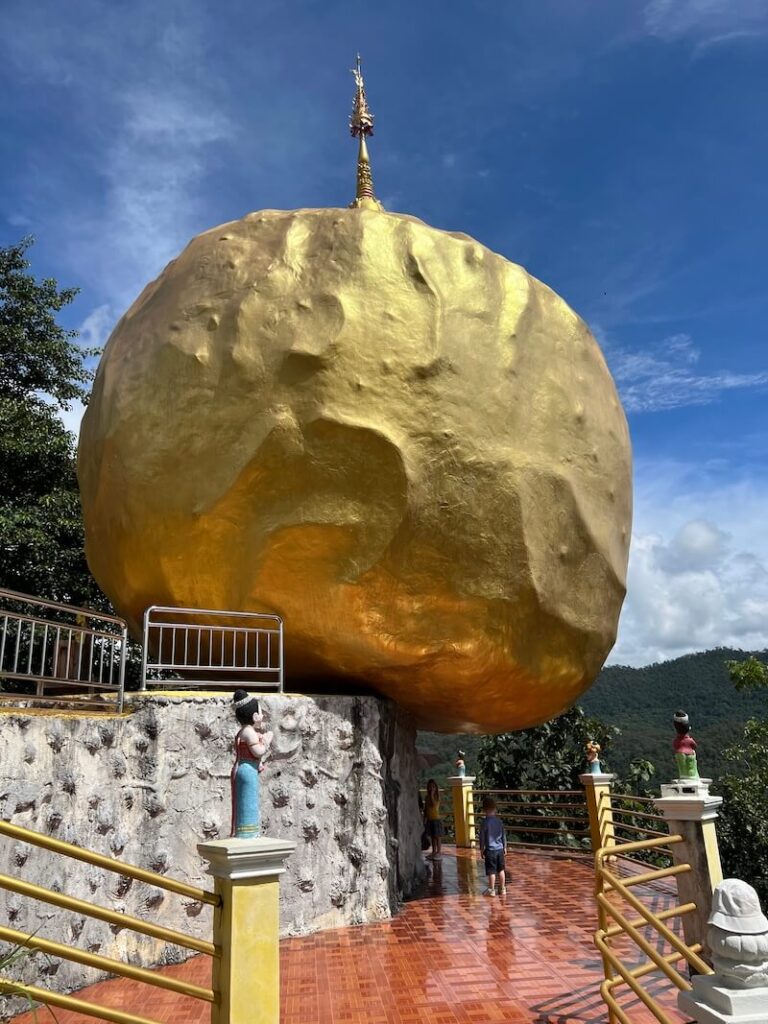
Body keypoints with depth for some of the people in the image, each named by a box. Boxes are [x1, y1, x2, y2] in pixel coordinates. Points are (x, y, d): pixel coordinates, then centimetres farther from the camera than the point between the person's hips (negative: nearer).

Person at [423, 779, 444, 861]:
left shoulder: (437, 796, -7)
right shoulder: (427, 797, 9)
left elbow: (434, 804, -24)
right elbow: (425, 809, 14)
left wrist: (432, 795, -22)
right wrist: (425, 819, 11)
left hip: (436, 819, -6)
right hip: (429, 820, 6)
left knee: (437, 836, -1)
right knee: (432, 836, 12)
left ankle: (439, 852, 4)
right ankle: (434, 852, 20)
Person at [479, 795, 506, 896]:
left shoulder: (485, 822, -13)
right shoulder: (499, 821, 1)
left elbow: (482, 838, -8)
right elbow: (503, 835, 9)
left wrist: (482, 850, 2)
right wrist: (504, 847, 21)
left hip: (490, 850, -5)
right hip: (500, 849, 5)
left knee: (491, 871, 3)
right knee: (501, 870, 14)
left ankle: (491, 890, 10)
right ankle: (502, 889, 22)